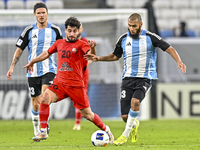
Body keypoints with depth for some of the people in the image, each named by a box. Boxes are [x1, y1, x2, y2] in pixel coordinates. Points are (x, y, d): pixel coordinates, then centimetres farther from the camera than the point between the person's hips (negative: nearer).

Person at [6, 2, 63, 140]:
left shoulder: (55, 30, 3)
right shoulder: (29, 30, 1)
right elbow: (20, 49, 6)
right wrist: (12, 67, 0)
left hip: (49, 70, -1)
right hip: (33, 71, 1)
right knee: (36, 104, 6)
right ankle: (37, 131, 21)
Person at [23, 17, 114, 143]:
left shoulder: (81, 44, -3)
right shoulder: (59, 43, 12)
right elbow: (47, 53, 29)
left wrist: (92, 47, -46)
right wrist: (32, 62, 38)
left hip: (76, 85, -4)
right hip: (60, 82, 4)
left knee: (87, 114, 1)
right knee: (45, 99, -22)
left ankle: (106, 130, 27)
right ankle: (43, 132, -14)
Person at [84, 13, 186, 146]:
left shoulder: (150, 37, -4)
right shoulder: (123, 39, 7)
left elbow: (169, 49, -1)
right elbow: (115, 56, 22)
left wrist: (179, 62, -17)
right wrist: (98, 58, 9)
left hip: (145, 79, -3)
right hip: (128, 78, 3)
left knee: (135, 101, -32)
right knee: (125, 116, -5)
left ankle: (125, 135, -17)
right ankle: (134, 124, 34)